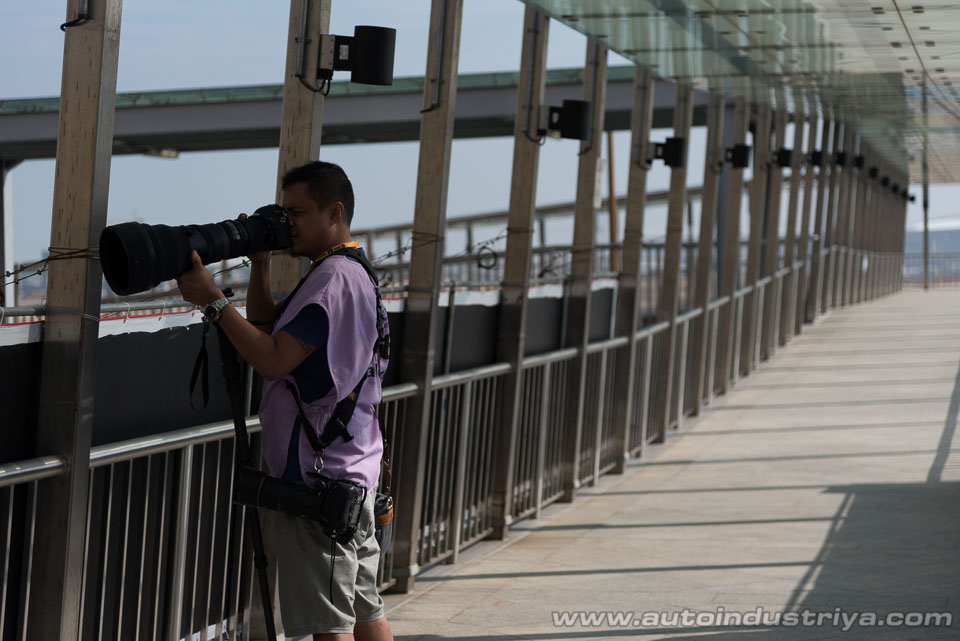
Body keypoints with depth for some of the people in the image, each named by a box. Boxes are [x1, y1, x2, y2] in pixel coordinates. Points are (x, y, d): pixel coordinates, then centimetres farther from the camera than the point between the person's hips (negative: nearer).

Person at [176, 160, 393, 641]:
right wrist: (260, 264, 10)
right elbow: (266, 328, 20)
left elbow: (273, 359, -22)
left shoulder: (332, 278, -15)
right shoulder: (356, 275, 18)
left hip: (319, 479, -11)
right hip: (355, 473, 11)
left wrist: (213, 301, -18)